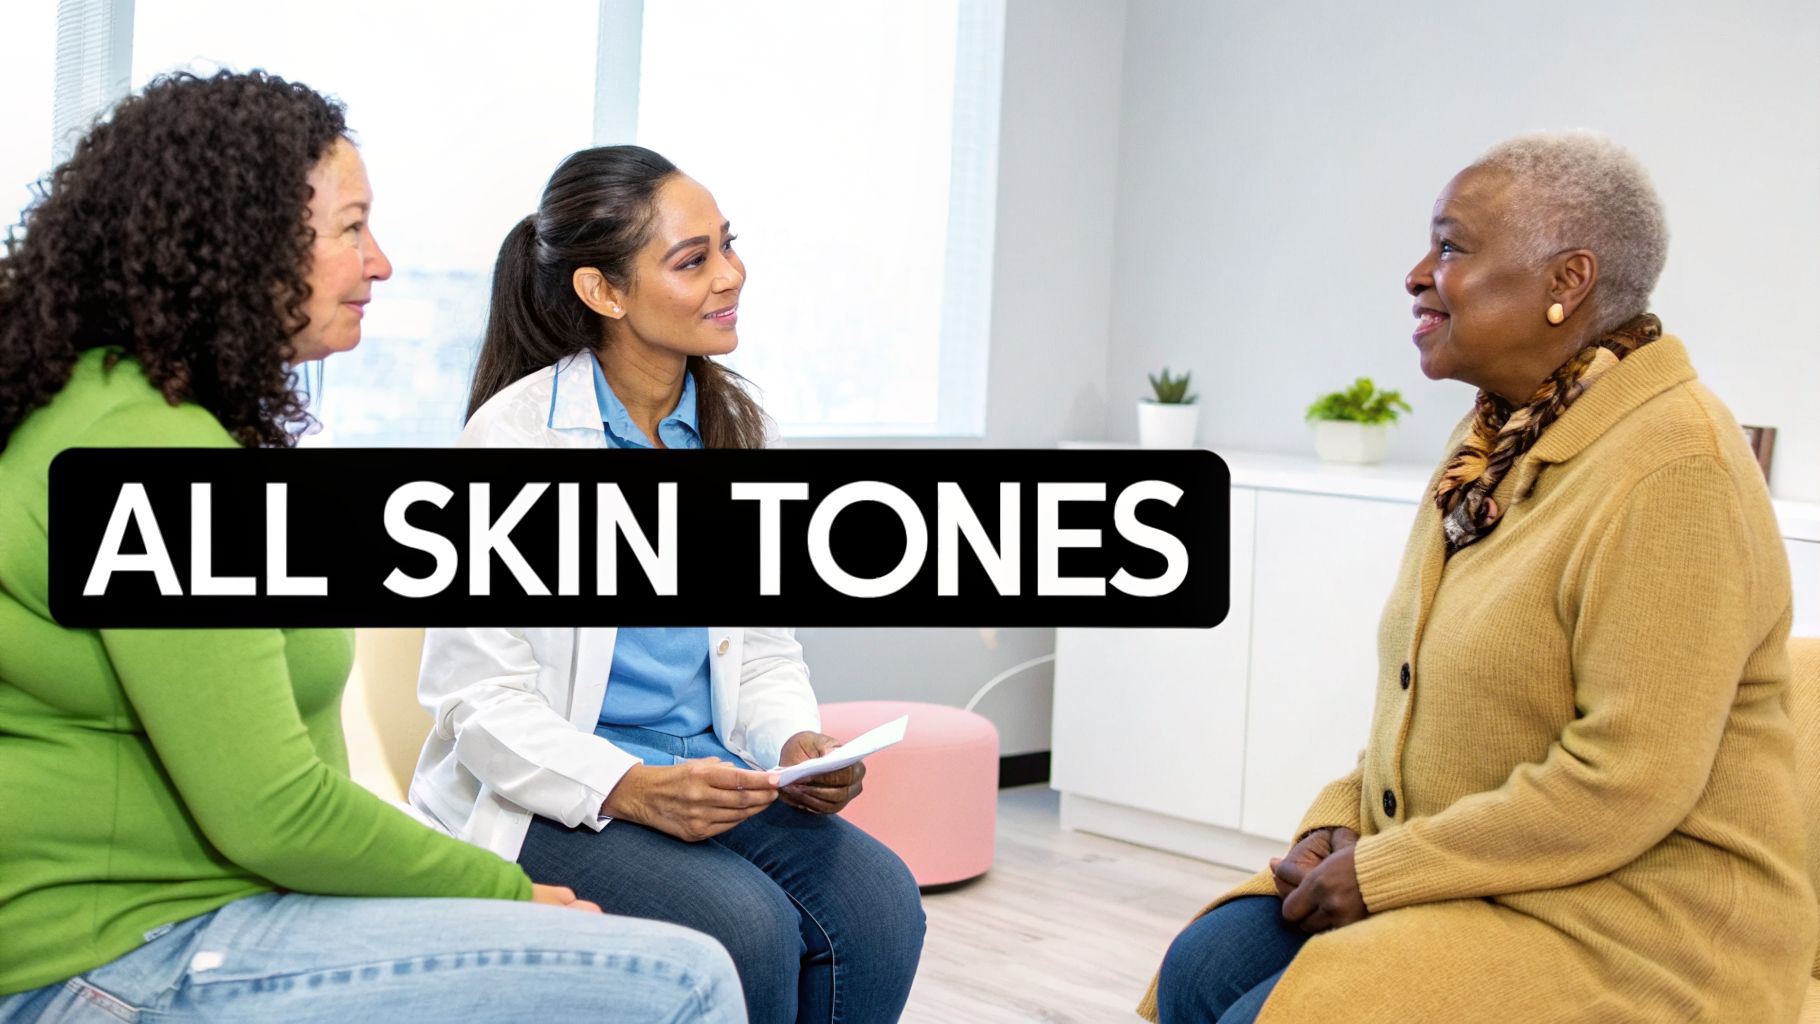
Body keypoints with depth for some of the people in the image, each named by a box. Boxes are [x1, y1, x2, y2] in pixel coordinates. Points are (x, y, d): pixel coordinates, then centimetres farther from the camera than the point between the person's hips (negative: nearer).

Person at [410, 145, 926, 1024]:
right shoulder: (515, 433, -11)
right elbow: (478, 696, -13)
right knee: (745, 926, -29)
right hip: (535, 803, -5)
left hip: (705, 778, 6)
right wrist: (630, 789, -26)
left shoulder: (731, 425, 7)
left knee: (878, 900, -20)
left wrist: (796, 743, -8)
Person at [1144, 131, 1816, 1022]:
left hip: (1635, 916, -8)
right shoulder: (1497, 438, 11)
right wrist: (1342, 820, 1)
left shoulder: (1673, 472, -19)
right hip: (1475, 879, 8)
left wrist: (1383, 870, -17)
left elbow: (1623, 787, -23)